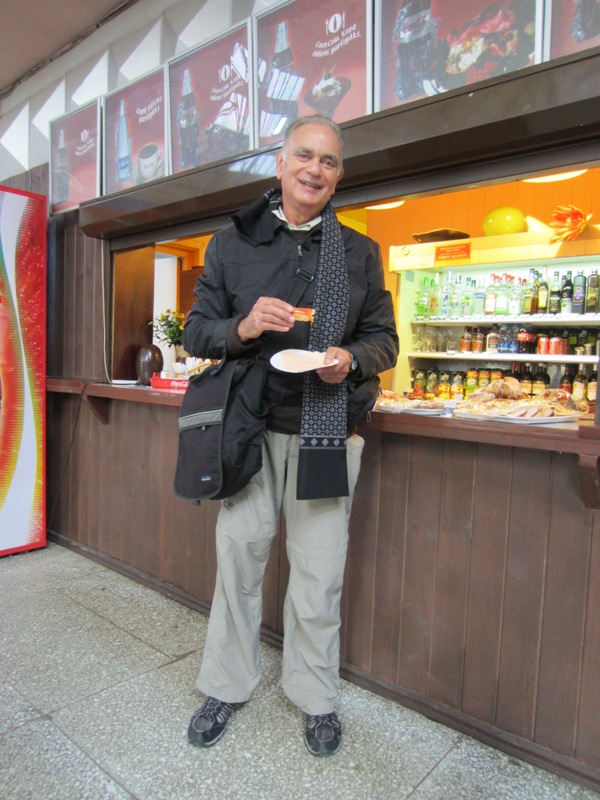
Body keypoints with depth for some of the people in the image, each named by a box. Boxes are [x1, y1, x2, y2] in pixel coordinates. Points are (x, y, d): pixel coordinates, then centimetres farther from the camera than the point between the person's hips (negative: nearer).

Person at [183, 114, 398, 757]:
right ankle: (226, 686, 33)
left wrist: (351, 359, -12)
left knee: (318, 570, 7)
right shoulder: (232, 243, 7)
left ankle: (315, 696, 31)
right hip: (251, 426, 0)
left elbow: (384, 339, 10)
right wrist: (241, 327, -15)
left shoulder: (359, 252, 9)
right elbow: (195, 332, 6)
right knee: (237, 554, 10)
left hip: (326, 431, 0)